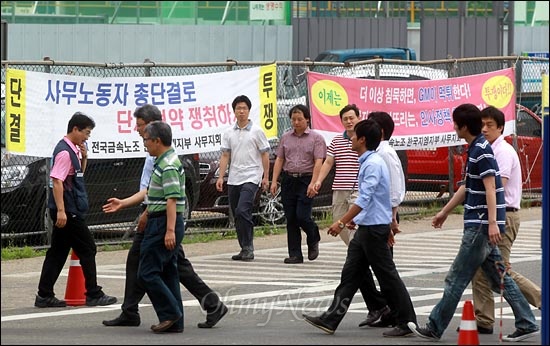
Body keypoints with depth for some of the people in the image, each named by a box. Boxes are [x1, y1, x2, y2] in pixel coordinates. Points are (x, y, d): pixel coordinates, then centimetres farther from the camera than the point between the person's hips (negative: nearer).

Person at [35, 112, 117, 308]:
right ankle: (93, 295, 4)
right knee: (87, 249, -2)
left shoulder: (72, 150, 13)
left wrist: (83, 158, 9)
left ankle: (45, 296, 10)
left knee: (58, 252, 9)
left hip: (68, 211, 9)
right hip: (68, 211, -9)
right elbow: (57, 181, -22)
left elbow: (79, 174, 29)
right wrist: (61, 211, -26)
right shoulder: (64, 152, -16)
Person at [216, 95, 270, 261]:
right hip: (233, 179, 5)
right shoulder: (228, 133, 10)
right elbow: (225, 156, 9)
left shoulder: (256, 131, -1)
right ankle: (245, 249, 16)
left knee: (242, 211, -20)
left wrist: (266, 177, -2)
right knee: (237, 215, 8)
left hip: (251, 178, -5)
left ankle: (247, 248, -15)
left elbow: (265, 154, 1)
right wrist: (221, 177, 0)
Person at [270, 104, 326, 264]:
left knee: (302, 216, -12)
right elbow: (279, 160, 12)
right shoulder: (285, 137, 12)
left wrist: (313, 183, -18)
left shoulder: (316, 138, -2)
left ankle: (314, 240, 18)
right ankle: (295, 255, 7)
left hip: (306, 180, -4)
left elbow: (318, 162, -8)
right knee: (291, 219, 2)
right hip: (288, 180, 4)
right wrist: (274, 181, 3)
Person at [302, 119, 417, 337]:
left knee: (387, 276, -4)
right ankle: (331, 319, 10)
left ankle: (406, 322, 3)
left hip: (375, 228, -10)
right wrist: (355, 220, 28)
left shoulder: (373, 164, -18)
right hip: (365, 227, 10)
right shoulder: (368, 162, 13)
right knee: (350, 274, 9)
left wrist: (342, 222, -24)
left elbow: (364, 199, -24)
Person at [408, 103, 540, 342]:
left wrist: (492, 223, -27)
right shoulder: (475, 148, 15)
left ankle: (435, 328, 3)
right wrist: (445, 212, 33)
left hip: (482, 225, -10)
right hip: (478, 224, 10)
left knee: (457, 278, -3)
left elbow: (490, 188, -21)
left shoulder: (482, 150, -14)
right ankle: (526, 324, 11)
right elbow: (467, 186, 26)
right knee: (498, 276, 11)